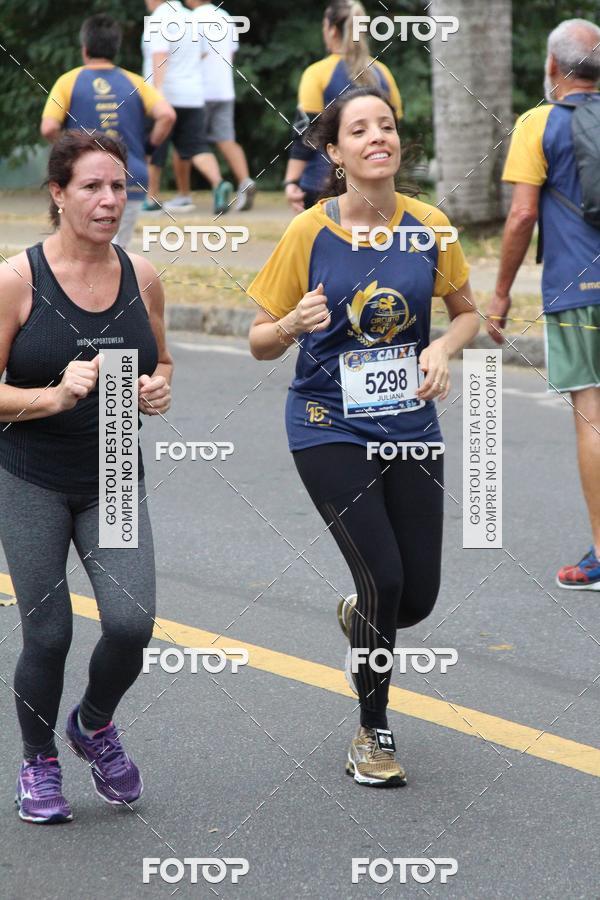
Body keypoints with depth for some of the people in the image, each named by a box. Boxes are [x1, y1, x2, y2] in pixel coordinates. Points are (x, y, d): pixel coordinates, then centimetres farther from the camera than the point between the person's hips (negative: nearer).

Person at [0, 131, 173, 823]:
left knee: (131, 622, -11)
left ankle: (94, 726, 21)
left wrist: (159, 389, -5)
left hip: (115, 483, 3)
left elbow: (160, 360, 17)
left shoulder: (141, 277, 0)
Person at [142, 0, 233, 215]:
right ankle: (218, 183, -25)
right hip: (193, 95, 6)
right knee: (197, 147, 0)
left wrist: (157, 91, -31)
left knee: (152, 148, 10)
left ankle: (152, 198, 19)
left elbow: (160, 57, -23)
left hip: (165, 93, -6)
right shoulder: (192, 19, 13)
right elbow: (203, 54, 22)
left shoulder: (157, 21, -10)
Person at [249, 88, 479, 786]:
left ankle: (357, 615, 43)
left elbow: (466, 312, 12)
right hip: (330, 431, -3)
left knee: (418, 595, 4)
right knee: (384, 578, -13)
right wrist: (294, 325, -25)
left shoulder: (428, 226, -3)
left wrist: (443, 348, -9)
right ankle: (372, 733, 9)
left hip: (411, 429, 3)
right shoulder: (308, 233, -11)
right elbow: (261, 342, -3)